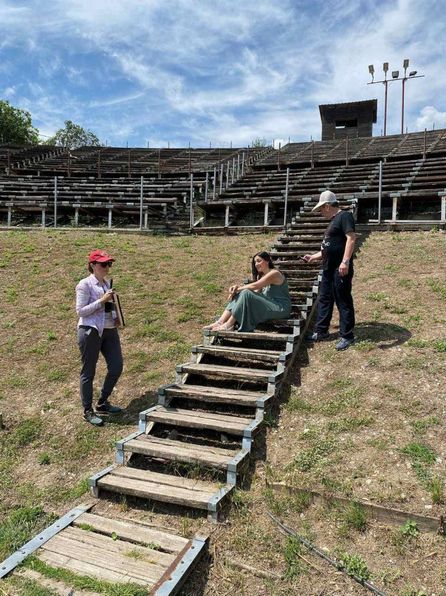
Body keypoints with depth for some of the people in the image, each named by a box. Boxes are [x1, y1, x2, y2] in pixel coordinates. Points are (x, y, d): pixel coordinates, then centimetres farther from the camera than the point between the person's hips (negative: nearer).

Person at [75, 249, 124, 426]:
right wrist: (102, 300, -20)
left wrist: (115, 318, 4)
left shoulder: (107, 283, 13)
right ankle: (88, 411, 19)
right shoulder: (85, 285, -9)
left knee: (116, 367, 7)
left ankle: (103, 403, 27)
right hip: (90, 332, -7)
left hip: (110, 331, 7)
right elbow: (80, 311, -13)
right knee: (88, 372, 4)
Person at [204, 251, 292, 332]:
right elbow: (256, 292, 2)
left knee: (246, 294, -25)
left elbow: (254, 286, -19)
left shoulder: (274, 273, -11)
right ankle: (220, 322, -17)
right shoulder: (262, 275, 17)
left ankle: (229, 324, -21)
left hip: (280, 308, -9)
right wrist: (238, 288, -12)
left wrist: (238, 289, -9)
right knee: (239, 295, -6)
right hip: (269, 305, 9)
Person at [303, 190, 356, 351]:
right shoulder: (333, 221, 20)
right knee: (324, 299, 14)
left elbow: (351, 238, -21)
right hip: (329, 268, 10)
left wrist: (345, 261, -29)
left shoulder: (344, 216, -9)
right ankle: (321, 332, 24)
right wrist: (314, 257, 28)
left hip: (341, 268, -10)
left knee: (343, 302, -3)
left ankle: (347, 336, 7)